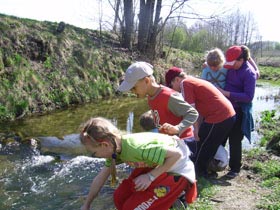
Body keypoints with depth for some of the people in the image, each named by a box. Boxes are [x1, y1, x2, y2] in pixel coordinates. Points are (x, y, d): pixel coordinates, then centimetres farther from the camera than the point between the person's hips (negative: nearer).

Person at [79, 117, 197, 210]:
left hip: (176, 169, -8)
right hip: (156, 166, 8)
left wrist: (150, 176, -25)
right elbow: (100, 178, 5)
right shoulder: (114, 148, -9)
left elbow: (176, 154, -31)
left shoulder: (136, 147, -36)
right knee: (120, 198, 1)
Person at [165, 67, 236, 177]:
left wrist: (196, 130, -6)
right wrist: (199, 129, 14)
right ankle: (209, 170, 36)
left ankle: (199, 174, 19)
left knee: (202, 148, 7)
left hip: (218, 118, -10)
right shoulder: (194, 81, 20)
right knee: (211, 146, 23)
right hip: (229, 114, 10)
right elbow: (200, 110, 17)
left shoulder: (185, 83, -8)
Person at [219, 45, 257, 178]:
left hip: (239, 112, -6)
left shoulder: (249, 73, -17)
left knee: (235, 140, 1)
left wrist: (227, 93, -25)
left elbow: (249, 96, -21)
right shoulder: (231, 67, 1)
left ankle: (235, 169, 18)